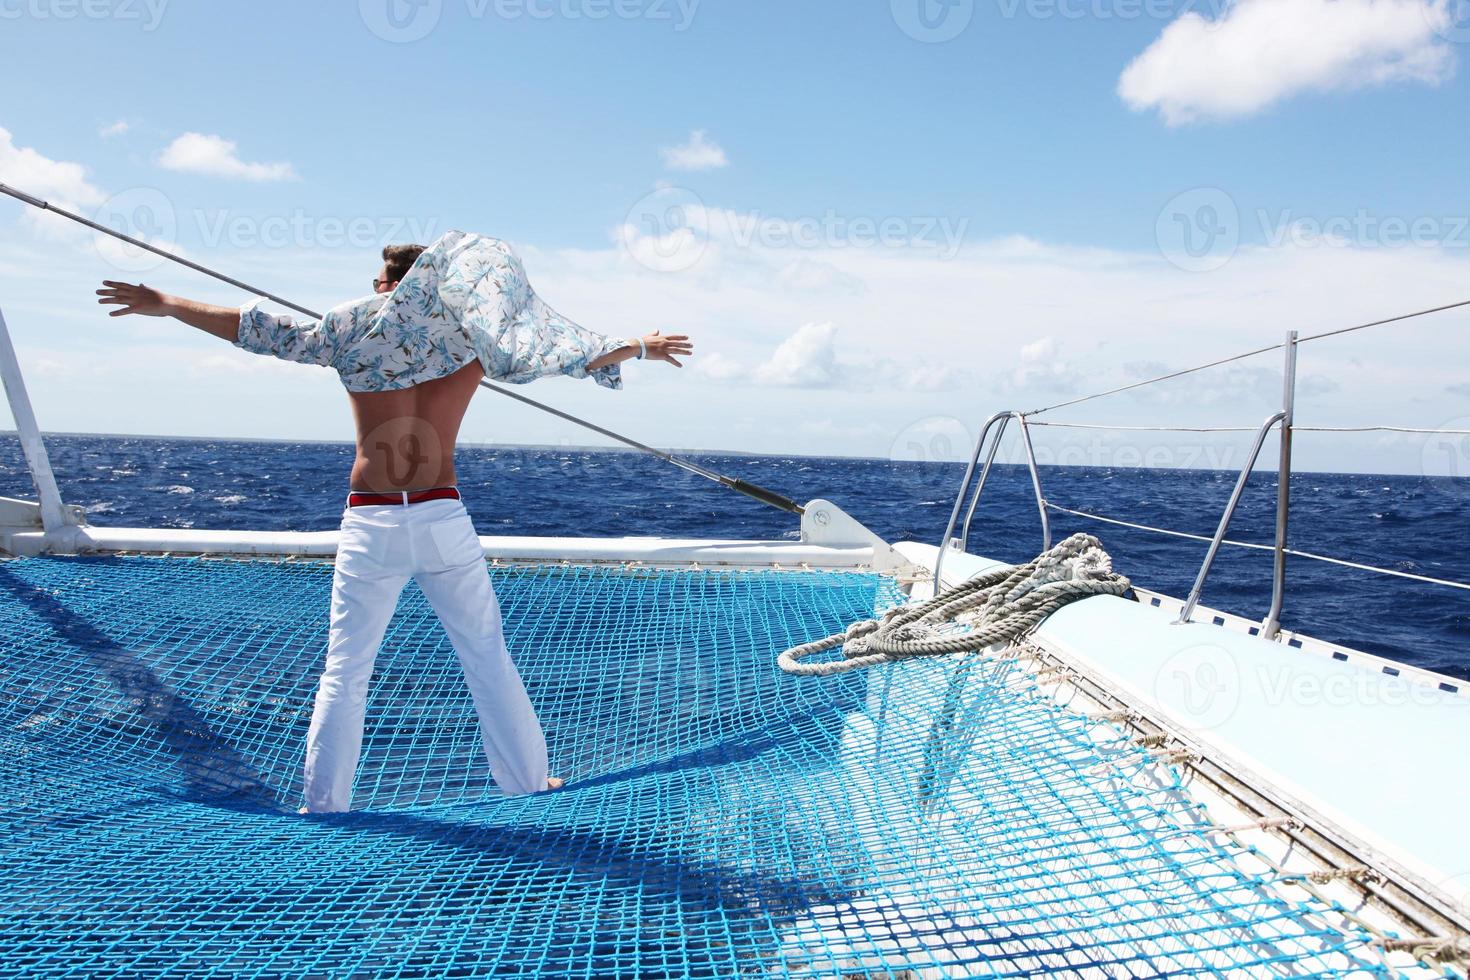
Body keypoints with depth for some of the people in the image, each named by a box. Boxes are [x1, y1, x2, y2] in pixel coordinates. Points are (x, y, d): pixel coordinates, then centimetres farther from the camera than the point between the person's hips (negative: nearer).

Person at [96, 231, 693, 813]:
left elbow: (259, 331, 7)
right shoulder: (470, 341, 5)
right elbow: (564, 353, 12)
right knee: (490, 660, 12)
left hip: (371, 525, -1)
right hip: (443, 520, 1)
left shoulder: (353, 331, 3)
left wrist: (164, 304, 20)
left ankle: (323, 806, 16)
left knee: (345, 672, 9)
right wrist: (639, 347, 26)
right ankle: (529, 784, 22)